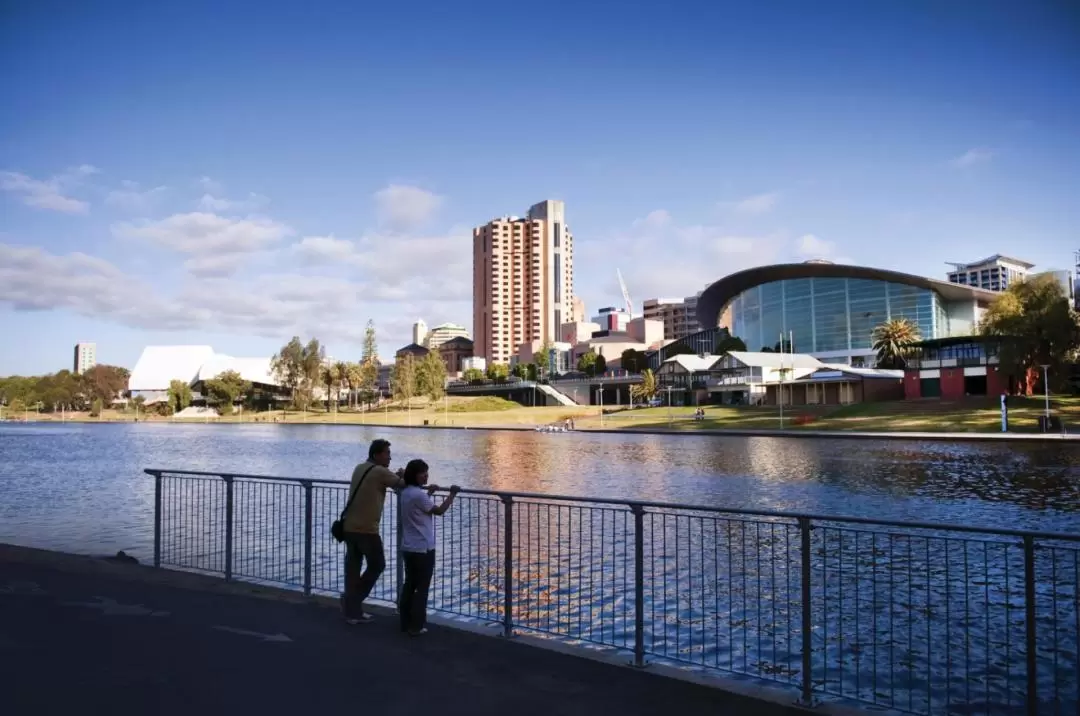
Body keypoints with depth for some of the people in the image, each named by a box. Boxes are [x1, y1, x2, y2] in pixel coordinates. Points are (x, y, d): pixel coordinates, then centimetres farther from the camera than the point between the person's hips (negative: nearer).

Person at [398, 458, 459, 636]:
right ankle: (416, 626, 5)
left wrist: (428, 493, 19)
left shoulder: (406, 492, 7)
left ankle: (405, 623, 22)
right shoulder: (419, 494, -20)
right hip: (423, 549, -8)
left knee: (409, 585, 16)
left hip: (408, 548, 8)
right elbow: (439, 510, -12)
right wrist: (452, 494, -3)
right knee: (422, 588, 1)